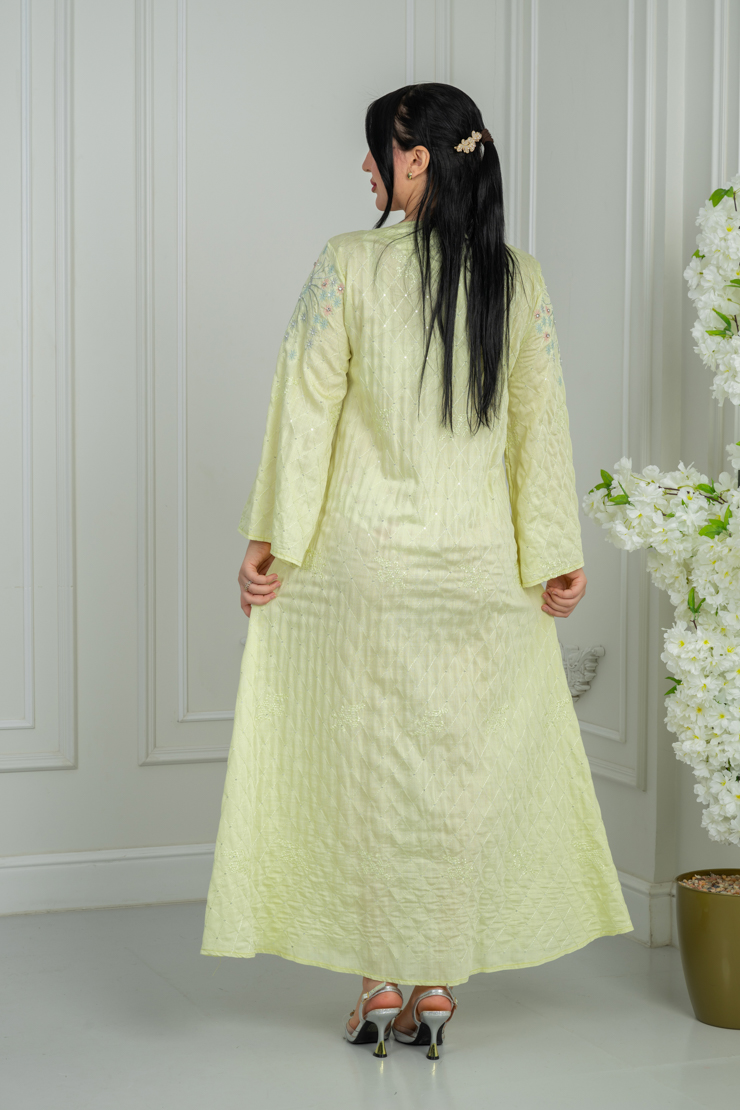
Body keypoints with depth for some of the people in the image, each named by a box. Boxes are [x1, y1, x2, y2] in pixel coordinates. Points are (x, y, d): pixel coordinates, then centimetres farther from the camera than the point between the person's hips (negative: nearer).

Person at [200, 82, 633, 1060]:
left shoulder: (347, 265, -8)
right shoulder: (520, 280, 1)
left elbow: (308, 405, -8)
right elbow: (541, 425, 2)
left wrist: (271, 538, -3)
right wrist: (554, 555, 8)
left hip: (361, 551, -2)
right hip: (477, 558, 3)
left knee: (366, 759, 8)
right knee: (462, 761, 10)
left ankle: (379, 985, 14)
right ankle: (437, 985, 15)